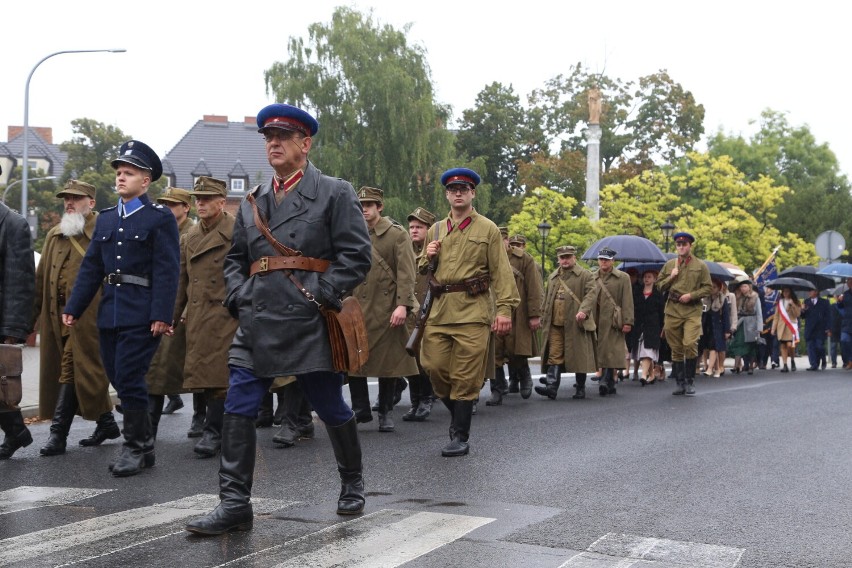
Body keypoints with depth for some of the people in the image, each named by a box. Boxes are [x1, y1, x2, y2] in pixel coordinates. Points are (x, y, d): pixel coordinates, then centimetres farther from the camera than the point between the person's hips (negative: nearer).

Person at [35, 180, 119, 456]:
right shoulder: (54, 235, 17)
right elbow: (41, 277, 18)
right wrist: (32, 313, 14)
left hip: (88, 315, -7)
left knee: (71, 371, -8)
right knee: (88, 371, 13)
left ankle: (59, 433, -5)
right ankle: (106, 423, 25)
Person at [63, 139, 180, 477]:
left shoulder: (160, 218, -4)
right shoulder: (106, 219, 16)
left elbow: (166, 271, -11)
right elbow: (91, 267, 15)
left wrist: (161, 315, -18)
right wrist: (74, 308, 8)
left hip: (141, 315, -7)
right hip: (109, 313, 7)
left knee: (129, 380, -6)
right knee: (118, 379, 10)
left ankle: (136, 447, 8)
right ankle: (143, 440, 23)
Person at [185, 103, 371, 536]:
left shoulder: (334, 193, 1)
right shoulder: (252, 202, 16)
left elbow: (356, 256, -5)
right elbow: (235, 258, 21)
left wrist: (322, 297, -13)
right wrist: (239, 297, 4)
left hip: (309, 323, -4)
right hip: (257, 323, 5)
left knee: (331, 409, 8)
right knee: (237, 411, -3)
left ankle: (352, 483, 32)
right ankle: (234, 504, 3)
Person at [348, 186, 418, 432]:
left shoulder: (397, 234, 0)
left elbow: (406, 273, -8)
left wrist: (403, 304, -18)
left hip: (386, 309, -4)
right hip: (356, 308, 4)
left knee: (388, 361, 3)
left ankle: (386, 412, 15)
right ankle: (360, 409, 15)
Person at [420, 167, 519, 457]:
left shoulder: (488, 229, 4)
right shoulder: (435, 230, 16)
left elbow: (501, 272, -1)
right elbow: (422, 271, 25)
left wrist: (505, 308, -11)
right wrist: (428, 257, 2)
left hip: (473, 311, -4)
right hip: (439, 310, 4)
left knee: (465, 376, -3)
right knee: (434, 366, 0)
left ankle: (460, 437, 6)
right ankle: (458, 413, 25)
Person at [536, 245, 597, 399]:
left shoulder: (585, 275, 1)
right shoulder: (552, 277, 18)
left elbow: (591, 294, -11)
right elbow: (547, 299, 24)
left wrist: (583, 310, -26)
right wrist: (544, 318, 18)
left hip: (576, 324, -4)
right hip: (555, 324, 4)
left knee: (579, 356, 3)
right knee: (554, 356, -4)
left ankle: (580, 388, 14)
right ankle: (551, 387, -9)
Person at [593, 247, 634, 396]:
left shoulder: (623, 278, 4)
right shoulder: (592, 278, 14)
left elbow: (627, 302, -1)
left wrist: (627, 322, -9)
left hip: (614, 321, -4)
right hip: (597, 321, 4)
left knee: (610, 352, -13)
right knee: (601, 353, 5)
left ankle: (605, 381, -22)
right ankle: (610, 384, 13)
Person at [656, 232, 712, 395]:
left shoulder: (700, 265, 6)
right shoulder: (669, 265, 13)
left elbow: (707, 288, 3)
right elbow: (660, 286, 15)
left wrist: (691, 295, -10)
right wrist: (671, 277, -2)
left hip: (692, 310, -3)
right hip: (672, 310, 3)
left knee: (690, 345, -16)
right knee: (676, 349, 5)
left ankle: (690, 382, -3)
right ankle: (680, 383, 15)